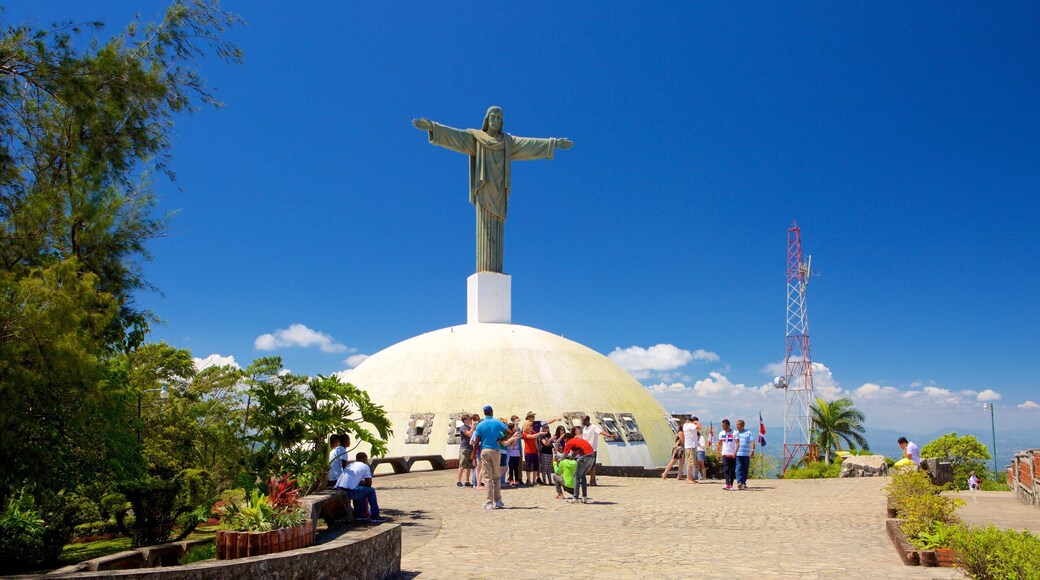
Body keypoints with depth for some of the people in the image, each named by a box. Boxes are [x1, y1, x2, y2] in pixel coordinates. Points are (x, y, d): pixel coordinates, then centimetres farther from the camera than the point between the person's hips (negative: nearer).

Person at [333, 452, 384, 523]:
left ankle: (358, 514, 38)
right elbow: (369, 483, 9)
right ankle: (375, 516, 12)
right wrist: (363, 482, 27)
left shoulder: (349, 465, 28)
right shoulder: (365, 466, 9)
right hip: (348, 491, -8)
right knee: (371, 490, 11)